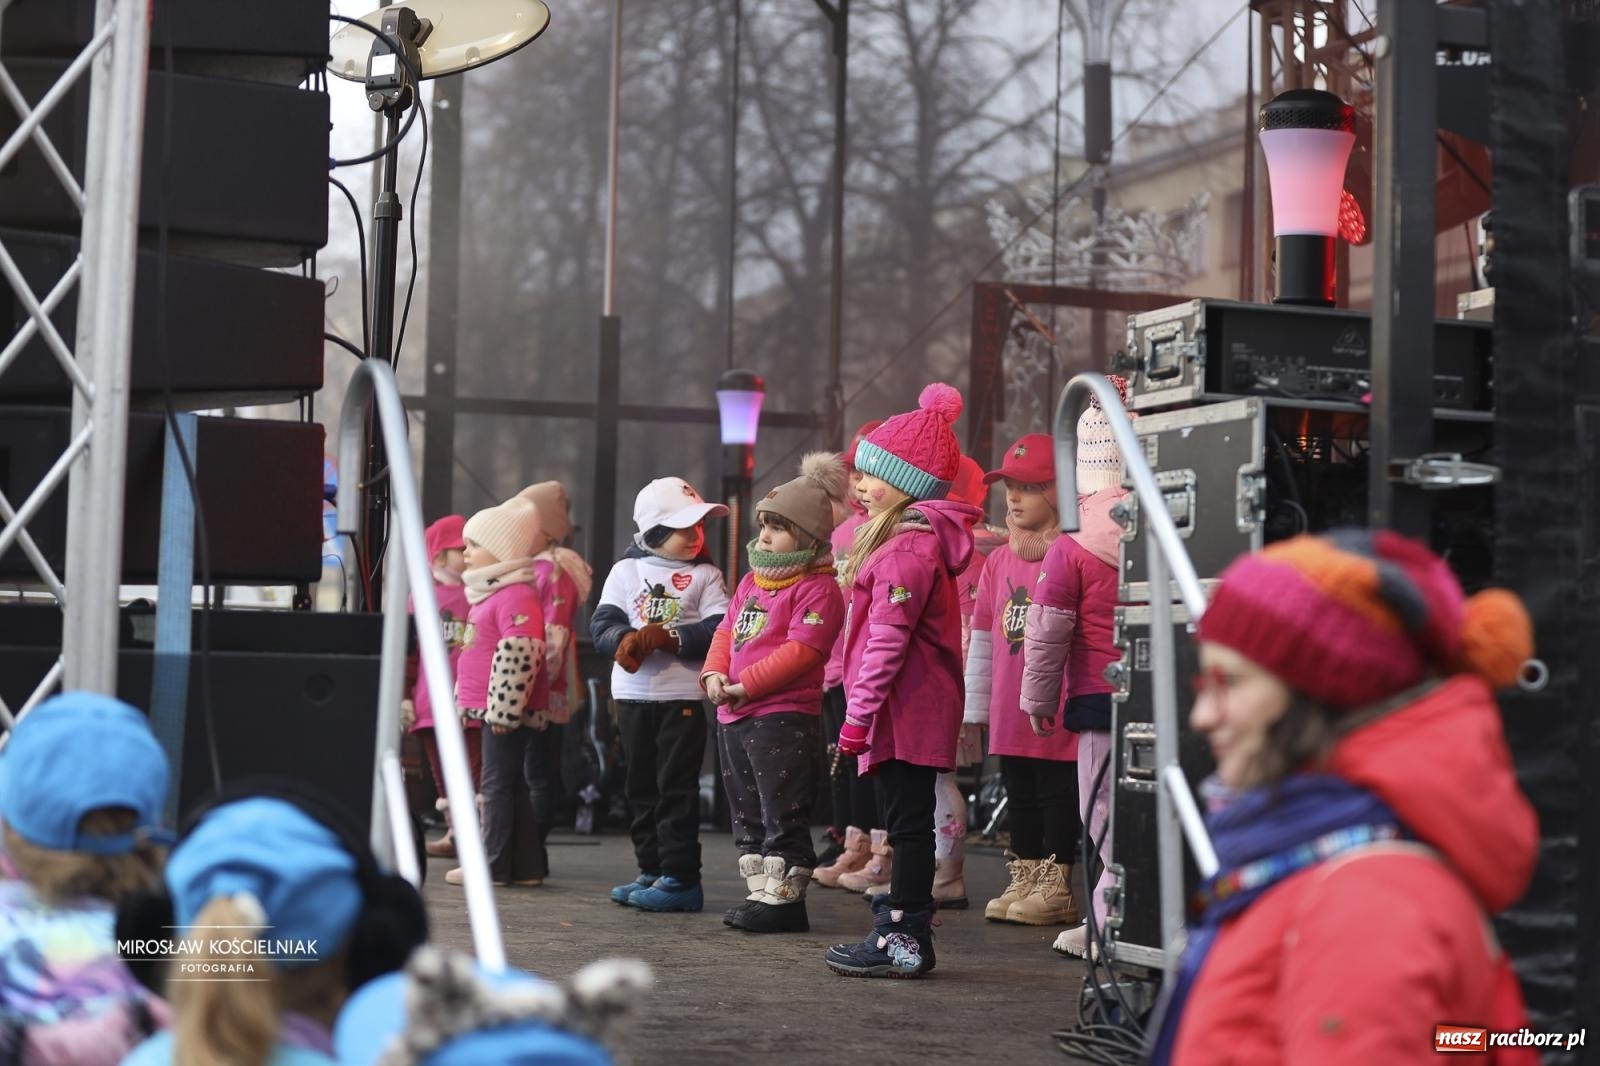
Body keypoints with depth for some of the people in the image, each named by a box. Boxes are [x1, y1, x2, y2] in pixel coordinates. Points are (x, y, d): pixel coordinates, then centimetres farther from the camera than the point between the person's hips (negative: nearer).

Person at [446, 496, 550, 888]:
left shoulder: (517, 596, -17)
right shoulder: (494, 593, 18)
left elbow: (519, 658, -24)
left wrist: (504, 709, -24)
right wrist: (465, 700, 26)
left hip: (508, 711, -10)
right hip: (496, 709, 10)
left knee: (498, 784, -5)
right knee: (513, 785, 12)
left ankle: (495, 865, -1)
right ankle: (526, 865, 16)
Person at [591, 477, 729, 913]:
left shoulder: (706, 575, 0)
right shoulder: (626, 570, 7)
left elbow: (719, 631, -11)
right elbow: (602, 623, -1)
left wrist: (668, 638, -20)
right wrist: (627, 639, -22)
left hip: (683, 695, -4)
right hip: (633, 693, 4)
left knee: (677, 788, -4)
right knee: (641, 788, 11)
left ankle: (681, 877, -1)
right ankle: (652, 871, 20)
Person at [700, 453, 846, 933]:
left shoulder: (817, 588, -10)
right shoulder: (752, 582, 18)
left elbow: (802, 649, -18)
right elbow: (727, 631, 19)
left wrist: (747, 683, -19)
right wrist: (714, 674, -1)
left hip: (783, 717, -10)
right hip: (734, 715, 10)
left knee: (782, 814, -5)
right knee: (747, 814, 14)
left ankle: (783, 898, -1)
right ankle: (761, 892, 21)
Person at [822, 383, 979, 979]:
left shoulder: (909, 543, -15)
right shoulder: (911, 535, 18)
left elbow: (888, 636, -21)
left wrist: (860, 711, -20)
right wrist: (862, 709, 21)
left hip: (904, 706, -10)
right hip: (913, 708, 10)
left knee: (908, 821, -6)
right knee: (904, 820, 14)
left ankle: (904, 938, -3)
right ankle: (903, 927, 20)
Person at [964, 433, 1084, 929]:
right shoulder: (998, 561, 12)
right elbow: (981, 640, 16)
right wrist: (974, 710, 15)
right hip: (1009, 716, 7)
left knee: (1058, 799, 1)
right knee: (1020, 799, 13)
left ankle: (1057, 886, 8)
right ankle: (1024, 880, 22)